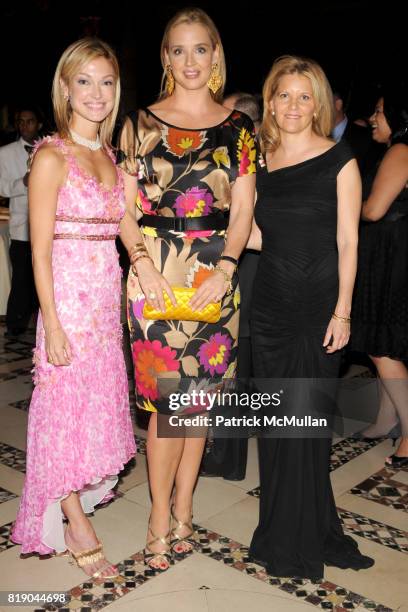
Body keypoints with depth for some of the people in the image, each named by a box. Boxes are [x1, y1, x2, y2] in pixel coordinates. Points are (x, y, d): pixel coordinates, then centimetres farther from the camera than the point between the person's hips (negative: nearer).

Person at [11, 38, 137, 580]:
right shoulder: (52, 156, -9)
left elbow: (128, 227, 13)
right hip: (67, 297, -6)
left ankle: (82, 492, 35)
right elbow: (40, 250, -12)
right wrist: (52, 325, -16)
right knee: (66, 407, 4)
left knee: (97, 403, 15)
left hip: (108, 298, 7)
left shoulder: (109, 156, 11)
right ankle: (75, 527, 19)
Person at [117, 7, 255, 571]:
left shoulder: (238, 127, 8)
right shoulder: (141, 122, 6)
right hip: (156, 273, -2)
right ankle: (162, 518, 14)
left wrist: (224, 270, -10)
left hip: (216, 274, 2)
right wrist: (144, 265, -11)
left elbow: (242, 211, 4)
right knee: (168, 399, -3)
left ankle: (181, 509, 24)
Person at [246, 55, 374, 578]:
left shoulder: (339, 160, -3)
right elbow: (259, 236, 11)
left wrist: (342, 310, -11)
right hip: (270, 303, 4)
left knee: (305, 417, 0)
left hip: (318, 305, -4)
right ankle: (281, 526, 27)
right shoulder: (260, 161, 9)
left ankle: (303, 540, 19)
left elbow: (348, 242, -5)